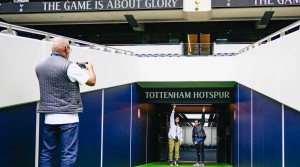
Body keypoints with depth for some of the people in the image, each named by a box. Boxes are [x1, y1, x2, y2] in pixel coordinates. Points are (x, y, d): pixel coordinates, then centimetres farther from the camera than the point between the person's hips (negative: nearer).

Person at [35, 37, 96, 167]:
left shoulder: (40, 67, 7)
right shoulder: (69, 66, -12)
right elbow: (92, 81, -4)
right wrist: (90, 68, 16)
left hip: (49, 117, 6)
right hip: (68, 118, -6)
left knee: (47, 152, 12)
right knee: (69, 154, -2)